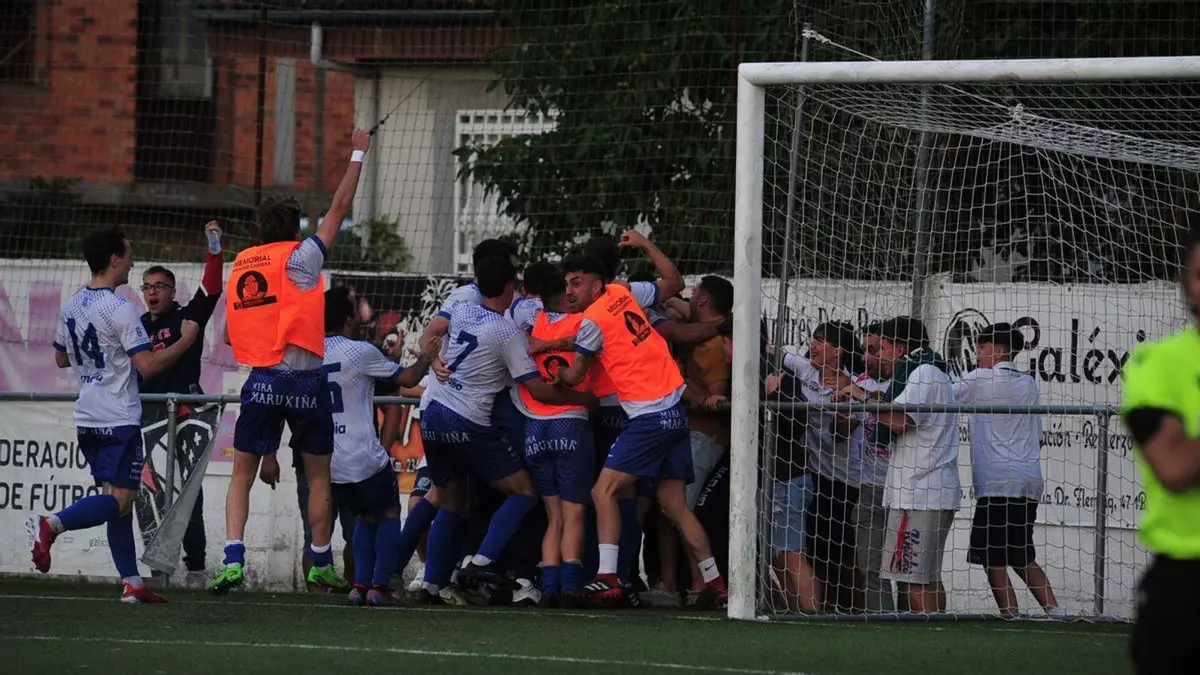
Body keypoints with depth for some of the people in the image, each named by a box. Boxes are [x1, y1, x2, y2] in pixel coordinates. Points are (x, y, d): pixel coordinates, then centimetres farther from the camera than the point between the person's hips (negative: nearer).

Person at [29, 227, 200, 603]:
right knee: (119, 500, -9)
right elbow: (148, 366, -18)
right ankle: (51, 525, -28)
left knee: (118, 499, 10)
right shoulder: (120, 310, -15)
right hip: (119, 420, -8)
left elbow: (61, 359, 22)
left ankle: (131, 582, 8)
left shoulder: (72, 306, 9)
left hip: (87, 417, 8)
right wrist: (185, 341, -6)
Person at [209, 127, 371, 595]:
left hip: (261, 379, 2)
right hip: (306, 380, -2)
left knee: (241, 476, 6)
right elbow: (340, 208, 4)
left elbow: (231, 330, 13)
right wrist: (358, 154, 13)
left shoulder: (241, 264, 9)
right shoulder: (300, 258, -2)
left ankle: (233, 559, -11)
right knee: (318, 476, 12)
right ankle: (321, 565, 17)